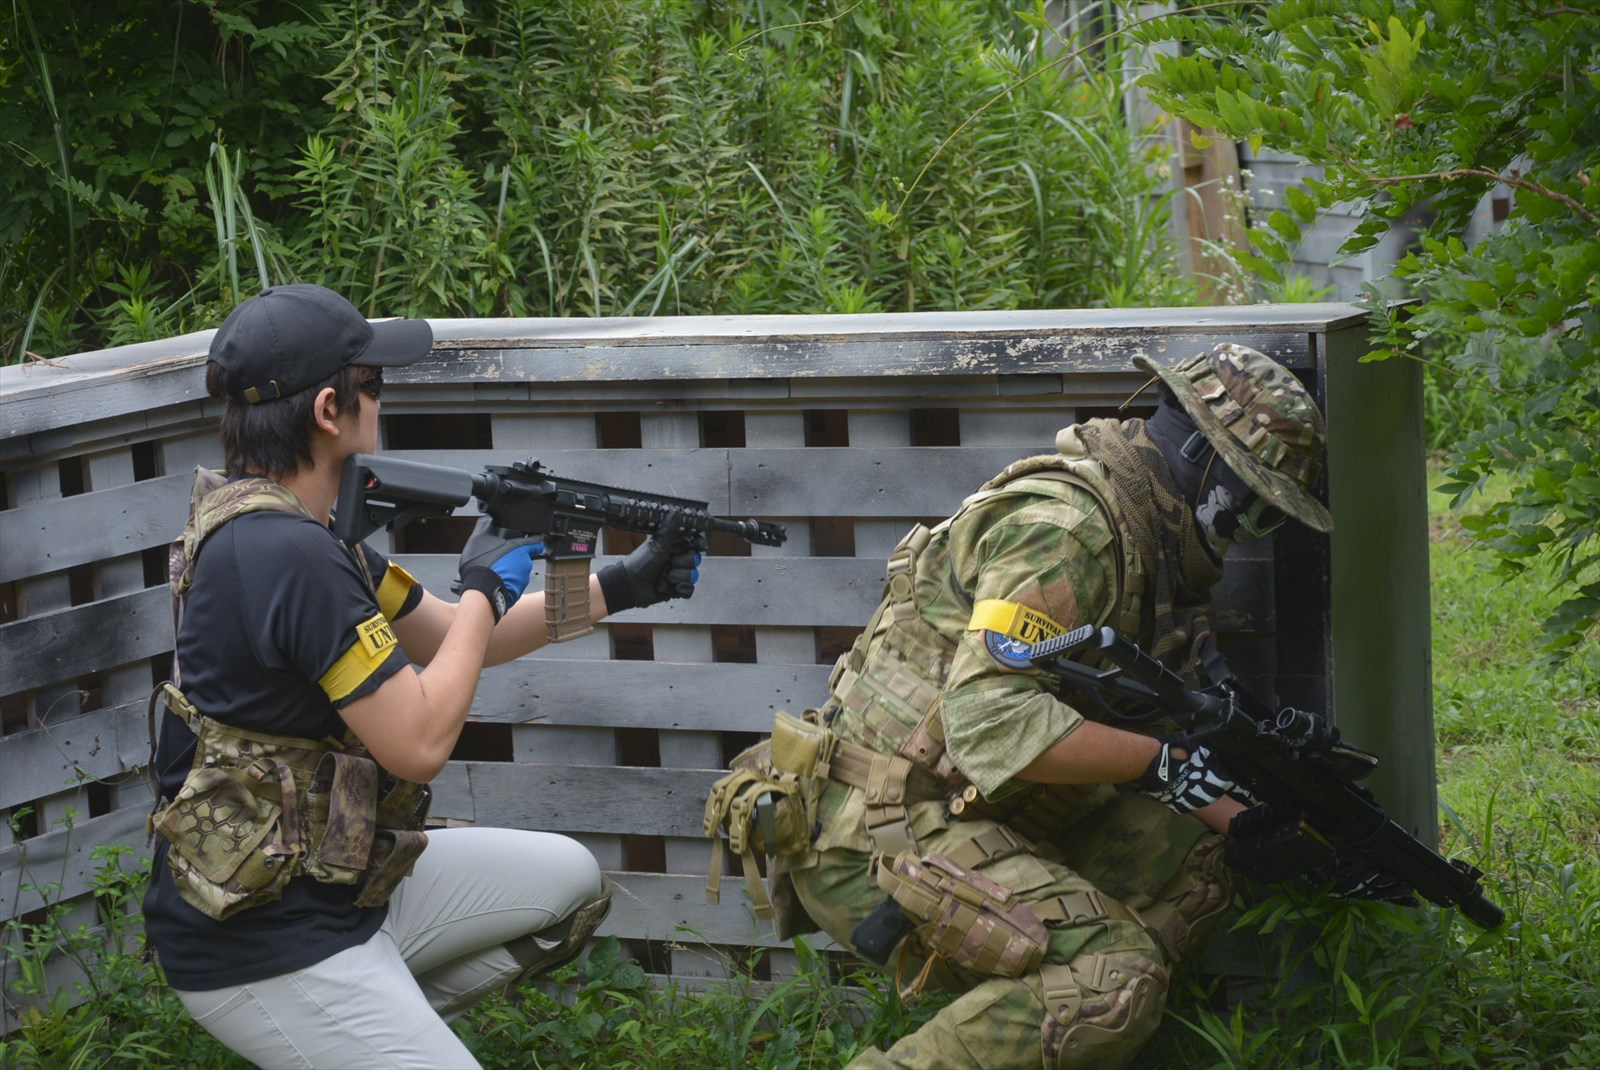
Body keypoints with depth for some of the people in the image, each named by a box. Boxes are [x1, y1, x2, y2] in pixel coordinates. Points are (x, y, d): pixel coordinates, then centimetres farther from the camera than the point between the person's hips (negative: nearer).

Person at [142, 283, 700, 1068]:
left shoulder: (302, 531, 7)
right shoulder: (285, 555, -25)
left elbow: (457, 642, 18)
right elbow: (420, 743, -22)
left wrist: (622, 585, 15)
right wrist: (488, 589, -9)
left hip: (338, 883, 10)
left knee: (568, 882, 19)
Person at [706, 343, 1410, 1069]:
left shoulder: (1150, 552, 16)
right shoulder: (1066, 525, -16)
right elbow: (991, 719, -26)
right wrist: (1164, 764, -20)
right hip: (875, 830, -10)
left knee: (1191, 859, 6)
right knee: (1114, 976, -22)